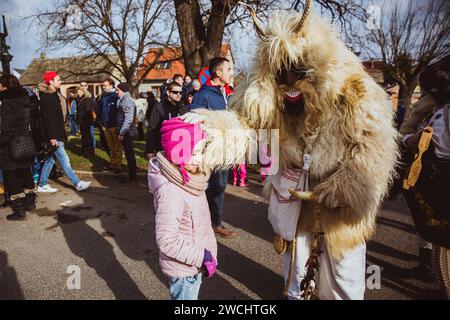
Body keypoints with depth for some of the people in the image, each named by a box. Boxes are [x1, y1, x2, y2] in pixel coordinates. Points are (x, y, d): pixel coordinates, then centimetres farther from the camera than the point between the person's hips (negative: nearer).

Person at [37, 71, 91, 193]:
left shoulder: (52, 95, 15)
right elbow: (48, 118, -20)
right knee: (64, 160, -4)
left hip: (56, 134, 10)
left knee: (50, 160, 14)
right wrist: (52, 137, -23)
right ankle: (78, 183, 1)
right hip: (53, 135, -10)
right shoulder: (47, 97, -14)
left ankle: (42, 185, 23)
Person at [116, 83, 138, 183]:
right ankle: (132, 173, 27)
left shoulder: (127, 101, -16)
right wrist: (120, 131, 11)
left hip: (127, 132, -10)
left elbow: (128, 119, -23)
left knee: (129, 154, -1)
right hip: (126, 132, 10)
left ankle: (132, 176, 8)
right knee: (129, 153, 16)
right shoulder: (123, 100, 14)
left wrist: (122, 132, -21)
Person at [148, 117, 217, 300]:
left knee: (192, 295, 27)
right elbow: (166, 241, -30)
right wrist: (202, 256, -23)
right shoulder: (170, 192, -31)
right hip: (183, 268, -8)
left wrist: (204, 254, 13)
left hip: (193, 263, 8)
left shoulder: (187, 177, -4)